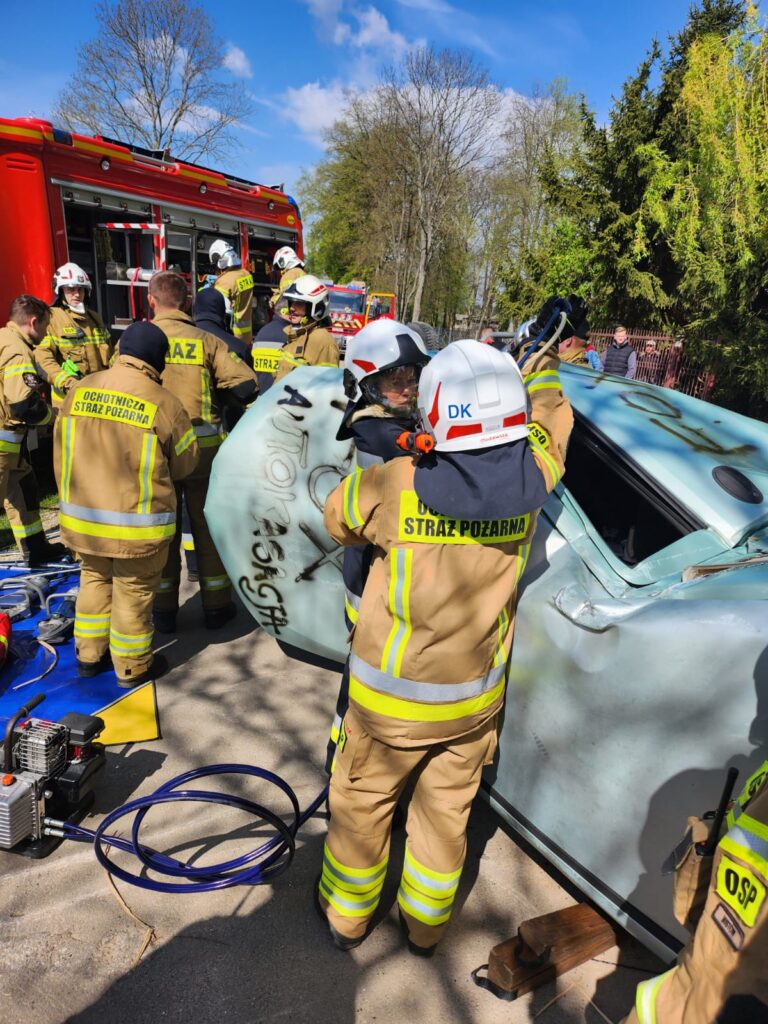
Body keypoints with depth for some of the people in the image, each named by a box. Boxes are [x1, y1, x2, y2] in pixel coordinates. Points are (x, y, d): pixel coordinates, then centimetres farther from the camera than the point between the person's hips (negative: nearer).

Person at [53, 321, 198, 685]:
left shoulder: (78, 390, -1)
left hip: (81, 516, 5)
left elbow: (60, 452, 6)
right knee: (133, 592, 11)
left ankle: (89, 655, 37)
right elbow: (185, 464, -4)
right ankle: (133, 667, 28)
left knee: (95, 580, 24)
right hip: (139, 521, -4)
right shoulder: (164, 403, -14)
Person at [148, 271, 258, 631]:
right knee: (209, 526, 13)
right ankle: (216, 606, 23)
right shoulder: (205, 340, -3)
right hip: (204, 447, 0)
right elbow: (245, 385, -10)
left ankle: (164, 611, 23)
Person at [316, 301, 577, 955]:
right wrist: (542, 356, 21)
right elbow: (551, 416, 4)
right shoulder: (531, 477, -17)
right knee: (447, 811, 23)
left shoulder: (393, 488, -28)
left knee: (362, 803, 21)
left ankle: (347, 914, 45)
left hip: (390, 702, -3)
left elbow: (337, 517, -6)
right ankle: (426, 924, 46)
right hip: (476, 700, 3)